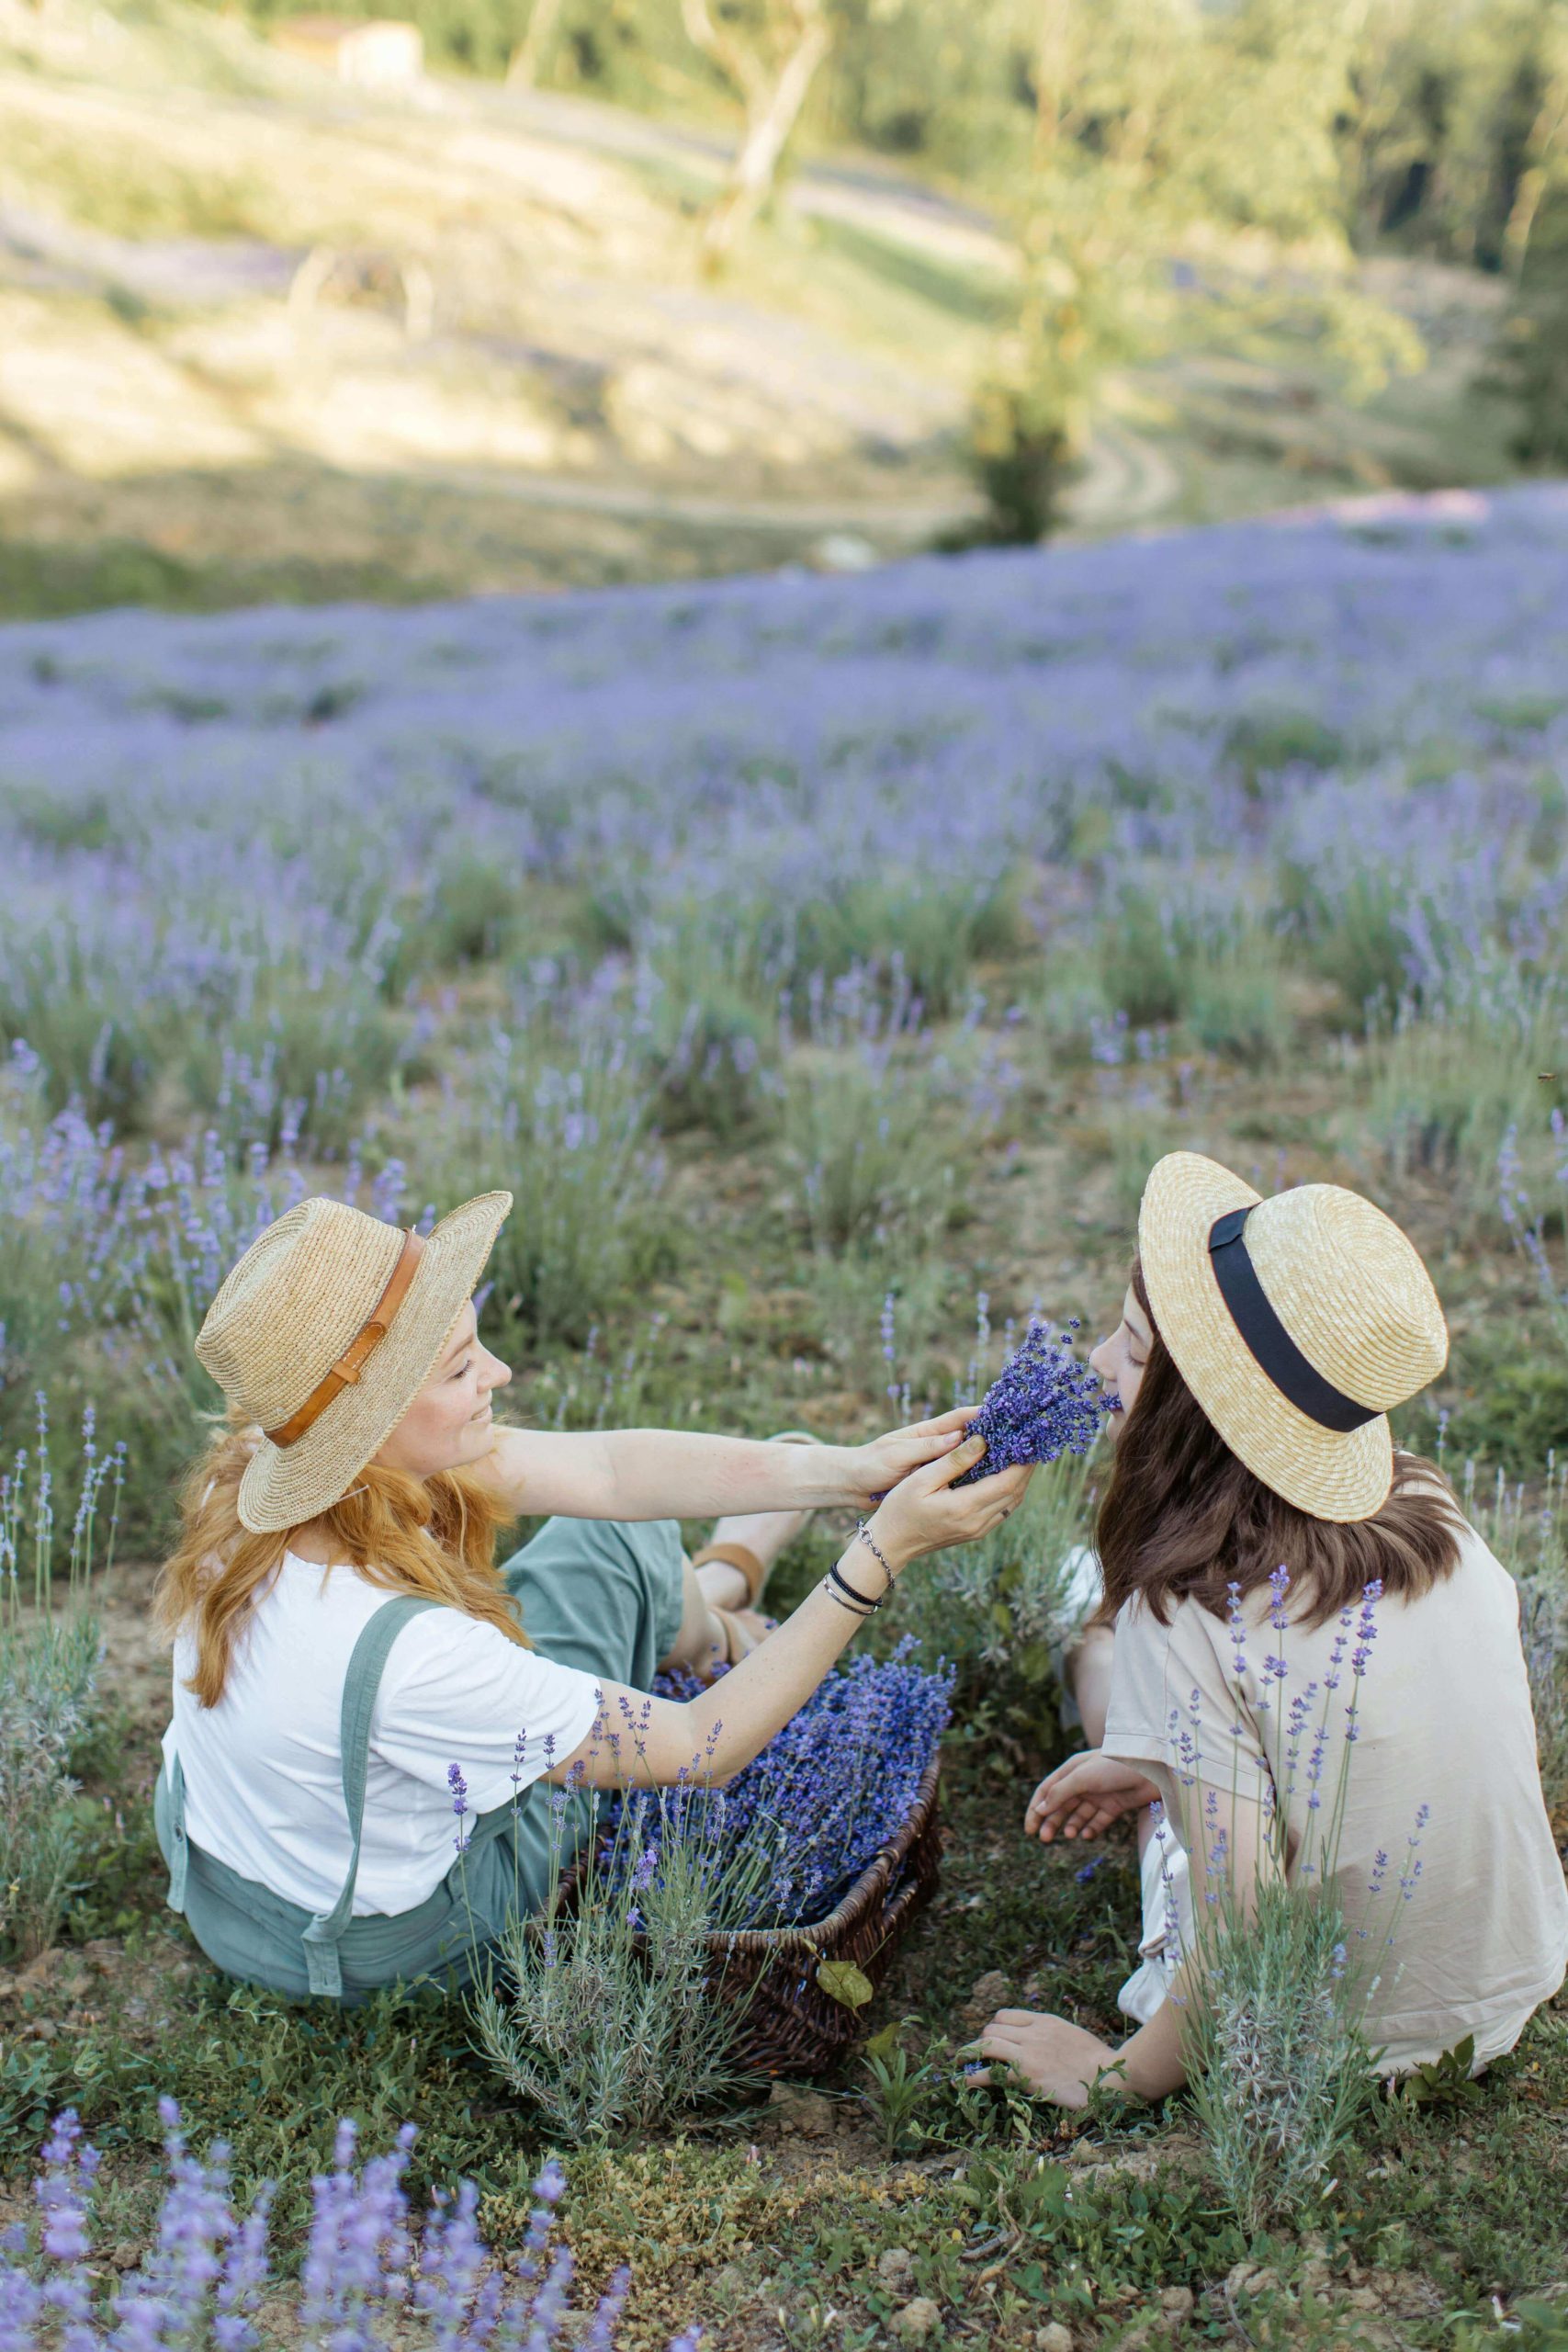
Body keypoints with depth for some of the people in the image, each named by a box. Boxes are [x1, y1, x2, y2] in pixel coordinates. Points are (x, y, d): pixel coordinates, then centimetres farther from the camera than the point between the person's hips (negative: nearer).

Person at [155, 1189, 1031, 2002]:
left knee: (606, 1521, 12)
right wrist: (885, 1549, -31)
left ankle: (708, 1593, 48)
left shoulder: (262, 1469, -20)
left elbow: (609, 1468, -17)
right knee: (616, 1548, 5)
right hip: (380, 1947, -5)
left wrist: (847, 1470, -22)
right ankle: (718, 1627, 42)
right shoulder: (406, 1654, -43)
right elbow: (701, 1747, -29)